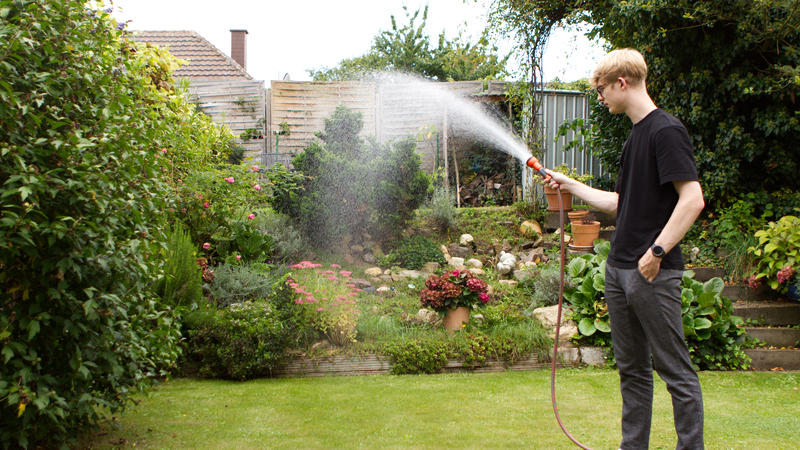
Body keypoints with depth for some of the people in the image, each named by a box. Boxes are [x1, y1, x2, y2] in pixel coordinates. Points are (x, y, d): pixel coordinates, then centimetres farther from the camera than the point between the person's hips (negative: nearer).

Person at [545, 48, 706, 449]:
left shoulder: (666, 131, -12)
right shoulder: (635, 135, 17)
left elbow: (692, 199, -20)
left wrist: (657, 250, -23)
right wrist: (569, 185, 27)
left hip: (654, 272, -9)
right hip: (619, 268, 10)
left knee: (675, 370, -3)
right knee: (631, 369, 14)